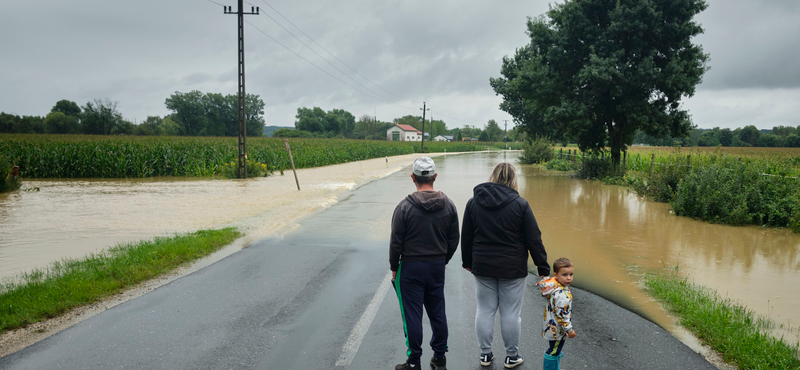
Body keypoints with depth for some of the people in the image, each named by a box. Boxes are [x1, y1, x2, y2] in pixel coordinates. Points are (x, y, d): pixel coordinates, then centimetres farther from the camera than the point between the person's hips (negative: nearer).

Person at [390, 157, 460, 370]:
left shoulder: (405, 207, -15)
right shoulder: (448, 206, -2)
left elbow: (396, 242, -11)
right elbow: (453, 240, 5)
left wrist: (393, 268, 2)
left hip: (411, 267, -4)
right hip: (438, 267, 4)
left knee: (412, 315, 5)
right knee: (437, 313, 14)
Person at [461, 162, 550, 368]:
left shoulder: (473, 202, 1)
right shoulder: (520, 204, -9)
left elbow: (466, 236, 8)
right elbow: (534, 239, -7)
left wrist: (468, 262, 19)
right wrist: (543, 268, 0)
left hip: (482, 267, 3)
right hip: (512, 268, -3)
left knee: (485, 310, 12)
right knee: (510, 313, 7)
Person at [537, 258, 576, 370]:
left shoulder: (556, 286, -1)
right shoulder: (561, 295, -31)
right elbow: (562, 314, -27)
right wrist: (569, 329, -18)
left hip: (552, 326, 10)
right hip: (557, 329, -10)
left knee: (556, 349, 25)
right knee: (554, 350, 5)